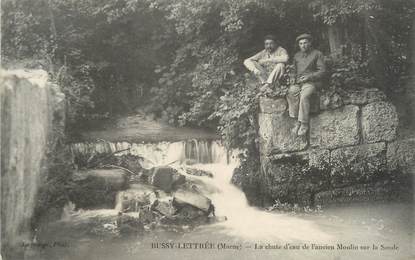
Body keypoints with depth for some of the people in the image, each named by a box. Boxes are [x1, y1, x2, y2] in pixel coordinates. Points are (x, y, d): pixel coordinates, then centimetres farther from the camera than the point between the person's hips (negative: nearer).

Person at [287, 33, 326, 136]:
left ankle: (304, 124, -25)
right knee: (291, 93, -29)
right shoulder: (297, 56, 19)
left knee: (304, 96, -34)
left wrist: (309, 76, -14)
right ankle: (297, 121, -25)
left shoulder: (317, 54, 4)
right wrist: (293, 77, 4)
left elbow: (322, 71, -1)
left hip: (312, 82, -4)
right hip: (298, 82, 4)